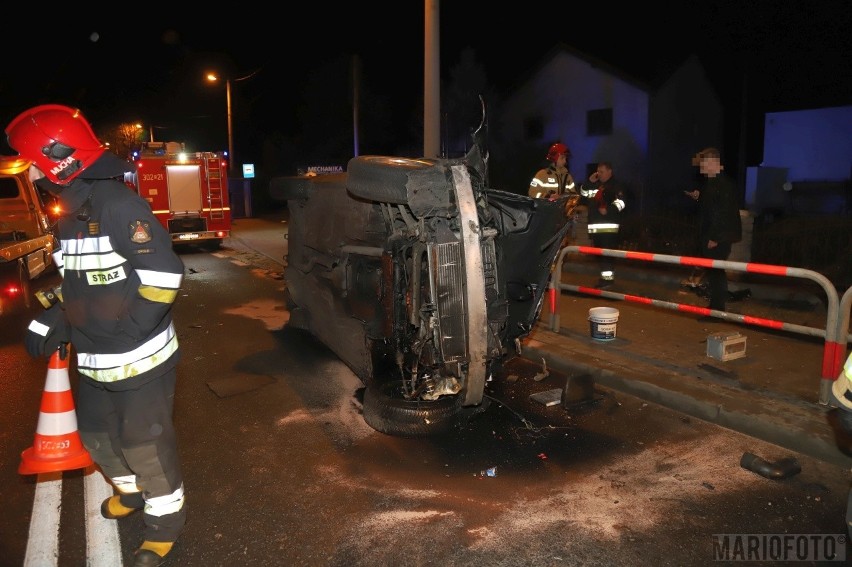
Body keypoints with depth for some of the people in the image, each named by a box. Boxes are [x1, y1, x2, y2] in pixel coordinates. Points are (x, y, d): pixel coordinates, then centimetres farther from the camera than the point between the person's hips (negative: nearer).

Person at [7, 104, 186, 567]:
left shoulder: (120, 206, -20)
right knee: (96, 433, 24)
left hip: (140, 359, -9)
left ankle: (166, 516, 26)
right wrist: (54, 322, 6)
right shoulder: (70, 216, 10)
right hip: (95, 360, 10)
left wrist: (128, 331, -23)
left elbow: (164, 276, -25)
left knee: (144, 442, 4)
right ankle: (132, 491, 48)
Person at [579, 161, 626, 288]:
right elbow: (583, 193, 20)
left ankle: (608, 278, -12)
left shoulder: (616, 185, -2)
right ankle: (604, 276, 20)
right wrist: (590, 181, 6)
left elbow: (620, 202, -13)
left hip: (609, 225, -8)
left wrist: (608, 210, -26)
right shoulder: (596, 184, 20)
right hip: (595, 224, 8)